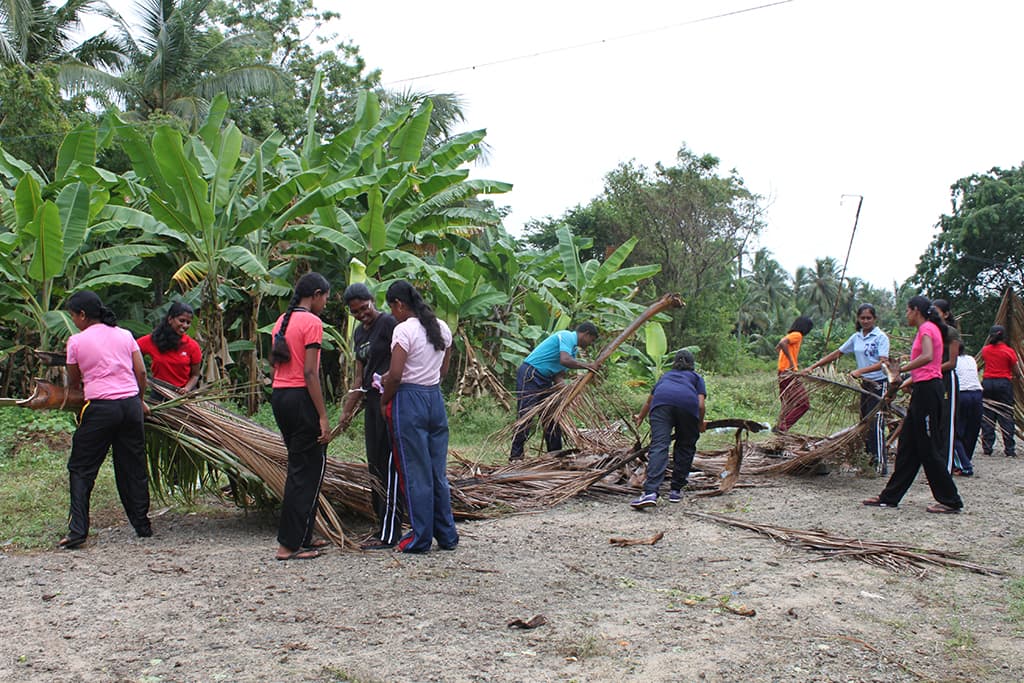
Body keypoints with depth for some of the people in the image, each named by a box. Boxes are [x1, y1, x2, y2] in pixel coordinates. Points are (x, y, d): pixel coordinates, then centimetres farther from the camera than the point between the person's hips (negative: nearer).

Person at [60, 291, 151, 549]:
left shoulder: (76, 341, 0)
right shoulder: (124, 334, 9)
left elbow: (73, 382, 9)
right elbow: (141, 372, 8)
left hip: (100, 408, -4)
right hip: (131, 403, 4)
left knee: (81, 469, 7)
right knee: (134, 467, 13)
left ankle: (77, 530, -1)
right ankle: (143, 525, 18)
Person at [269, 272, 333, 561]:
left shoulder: (282, 320, 15)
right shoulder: (312, 322, -10)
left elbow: (275, 363, 15)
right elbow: (310, 373, -16)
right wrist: (323, 417, -15)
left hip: (278, 396, 9)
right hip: (301, 398, -9)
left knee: (299, 467, 17)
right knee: (307, 470, -1)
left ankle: (302, 536, 24)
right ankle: (290, 544, 0)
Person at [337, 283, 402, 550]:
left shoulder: (388, 323, -8)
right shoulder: (359, 333, 18)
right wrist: (347, 410, 19)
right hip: (371, 401, 9)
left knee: (389, 465, -7)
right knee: (374, 465, 10)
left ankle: (389, 534, -2)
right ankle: (382, 528, 18)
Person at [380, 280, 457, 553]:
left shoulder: (404, 330, -13)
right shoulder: (442, 328, 10)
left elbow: (395, 375, -18)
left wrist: (384, 401, 0)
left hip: (409, 400, -7)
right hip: (436, 398, 7)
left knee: (415, 473, 1)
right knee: (438, 471, 13)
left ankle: (421, 538, 9)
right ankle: (447, 535, 18)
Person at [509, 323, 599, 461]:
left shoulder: (573, 349, 18)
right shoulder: (567, 336, -10)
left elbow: (559, 374, 11)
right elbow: (564, 360, -27)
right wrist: (586, 366, -14)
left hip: (544, 380, 10)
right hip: (529, 375, -10)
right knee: (525, 415, -13)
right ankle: (515, 456, -12)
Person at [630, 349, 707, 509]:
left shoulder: (666, 375, 41)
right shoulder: (696, 378, 33)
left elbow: (649, 401, 52)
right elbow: (701, 404, 15)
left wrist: (640, 418, 70)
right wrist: (700, 424, 32)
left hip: (662, 402, 1)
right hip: (687, 403, -1)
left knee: (658, 446, -13)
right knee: (685, 448, 18)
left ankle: (650, 493, -28)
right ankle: (676, 491, 18)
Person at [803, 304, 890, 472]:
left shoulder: (881, 337, -8)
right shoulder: (856, 338, 11)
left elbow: (883, 363, -19)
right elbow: (837, 354, 16)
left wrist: (861, 371, -31)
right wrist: (813, 367, 11)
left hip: (879, 383, -7)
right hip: (865, 384, 7)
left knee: (876, 424, -11)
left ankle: (881, 464, -9)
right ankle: (871, 457, 17)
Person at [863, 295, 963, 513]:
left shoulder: (927, 328, -10)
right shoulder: (929, 329, 19)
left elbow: (927, 357, -28)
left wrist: (901, 369, -23)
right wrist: (907, 382, 17)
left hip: (927, 390, -10)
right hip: (923, 390, 10)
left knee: (928, 448, -4)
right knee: (908, 445, 11)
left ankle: (950, 500, 3)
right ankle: (890, 497, 16)